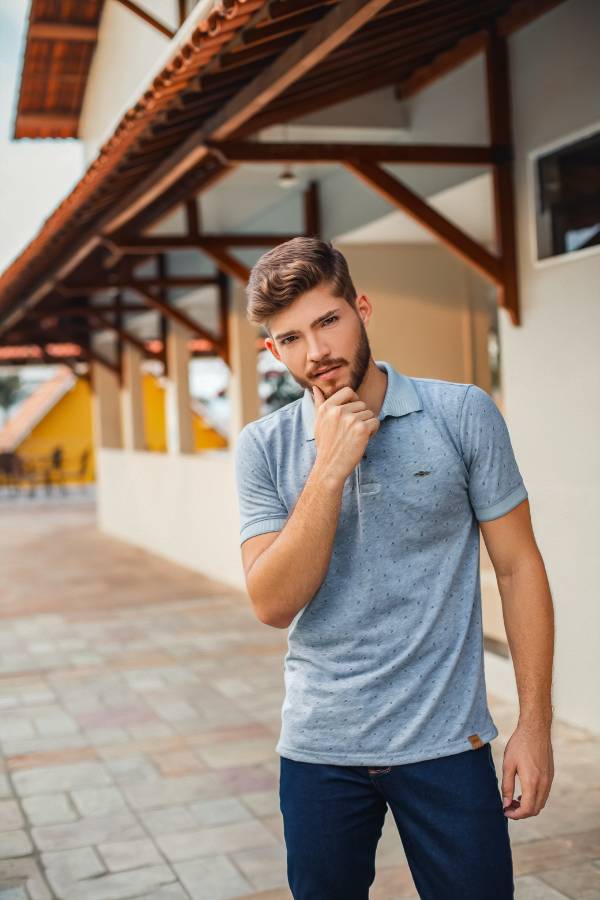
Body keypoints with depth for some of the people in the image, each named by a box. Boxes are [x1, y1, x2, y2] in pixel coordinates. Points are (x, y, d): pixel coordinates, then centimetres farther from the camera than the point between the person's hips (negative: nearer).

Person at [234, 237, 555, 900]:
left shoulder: (463, 414, -6)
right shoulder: (263, 447, -3)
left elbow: (517, 567, -2)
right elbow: (273, 605, -11)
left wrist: (535, 723, -5)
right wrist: (331, 468, -19)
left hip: (447, 744, -1)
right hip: (318, 747, 2)